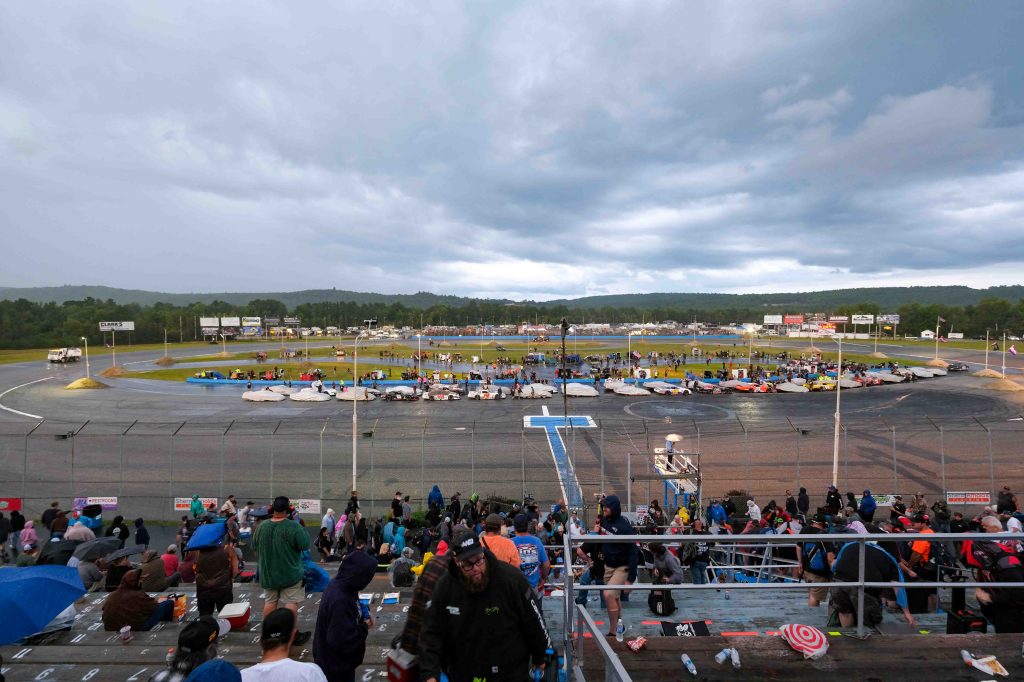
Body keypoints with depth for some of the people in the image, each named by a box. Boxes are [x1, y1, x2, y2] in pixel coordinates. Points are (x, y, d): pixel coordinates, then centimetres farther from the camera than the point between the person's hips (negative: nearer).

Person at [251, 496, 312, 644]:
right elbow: (305, 545, -19)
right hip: (290, 573, -5)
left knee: (270, 601, 19)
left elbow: (255, 547, 5)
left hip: (268, 573, 5)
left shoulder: (261, 526, -7)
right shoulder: (293, 526, -24)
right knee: (291, 602, 4)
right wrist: (301, 528, -8)